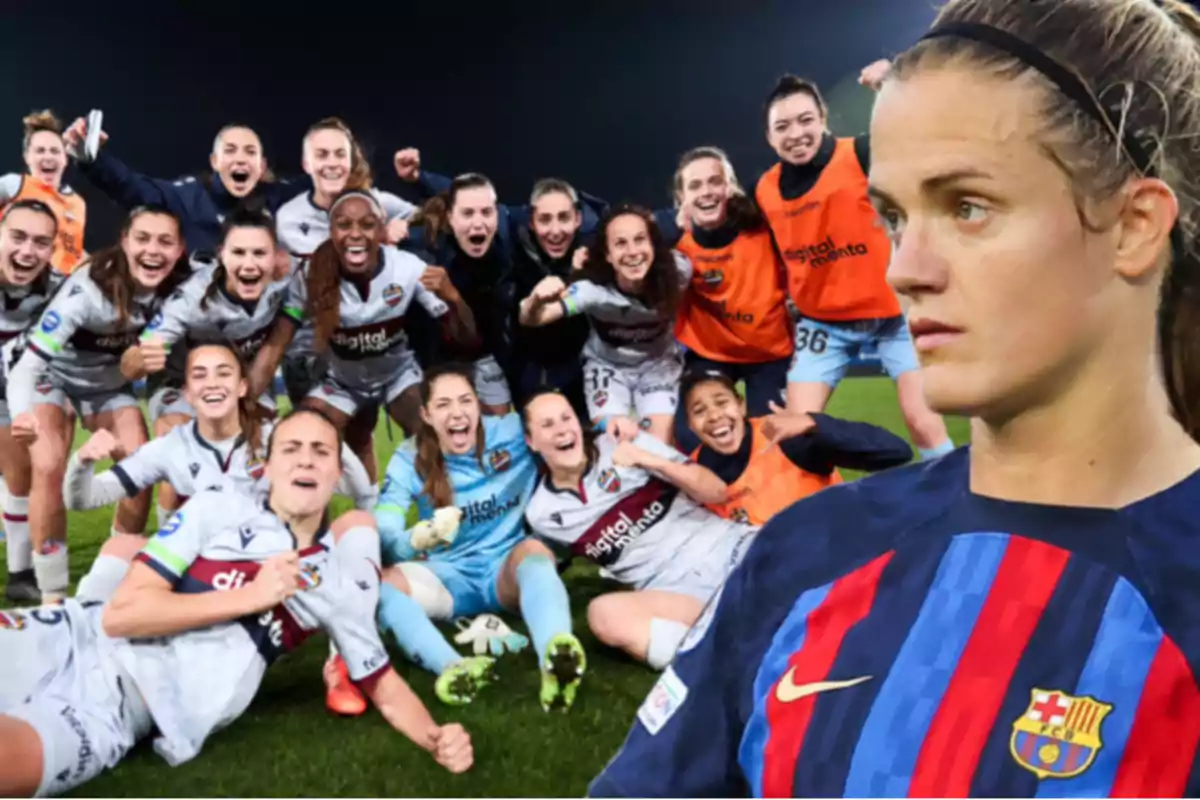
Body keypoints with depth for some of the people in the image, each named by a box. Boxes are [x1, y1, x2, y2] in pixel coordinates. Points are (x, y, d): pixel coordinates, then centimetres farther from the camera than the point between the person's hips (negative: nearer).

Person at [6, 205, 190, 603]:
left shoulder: (179, 286, -22)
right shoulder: (87, 289, -35)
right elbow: (28, 365, -38)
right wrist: (22, 413, -55)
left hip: (111, 383, 4)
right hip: (55, 376, -4)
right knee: (49, 470, -23)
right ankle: (52, 597, -7)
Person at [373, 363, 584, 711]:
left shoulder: (513, 432, -6)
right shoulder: (410, 460, -6)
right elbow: (383, 538, -15)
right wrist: (417, 540, -38)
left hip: (508, 569, -1)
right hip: (448, 577, 2)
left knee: (533, 550, -37)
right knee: (380, 581, -29)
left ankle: (555, 660, -65)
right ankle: (452, 667, -55)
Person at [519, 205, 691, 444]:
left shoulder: (675, 271, -30)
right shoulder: (593, 289, -35)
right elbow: (530, 319, -45)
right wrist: (536, 301, -65)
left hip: (659, 362, 1)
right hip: (607, 365, -1)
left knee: (660, 442, -10)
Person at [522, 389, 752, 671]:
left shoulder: (623, 441, 3)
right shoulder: (542, 514, 7)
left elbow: (716, 491, -1)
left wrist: (647, 459, -12)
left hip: (730, 545, 0)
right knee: (604, 613, -34)